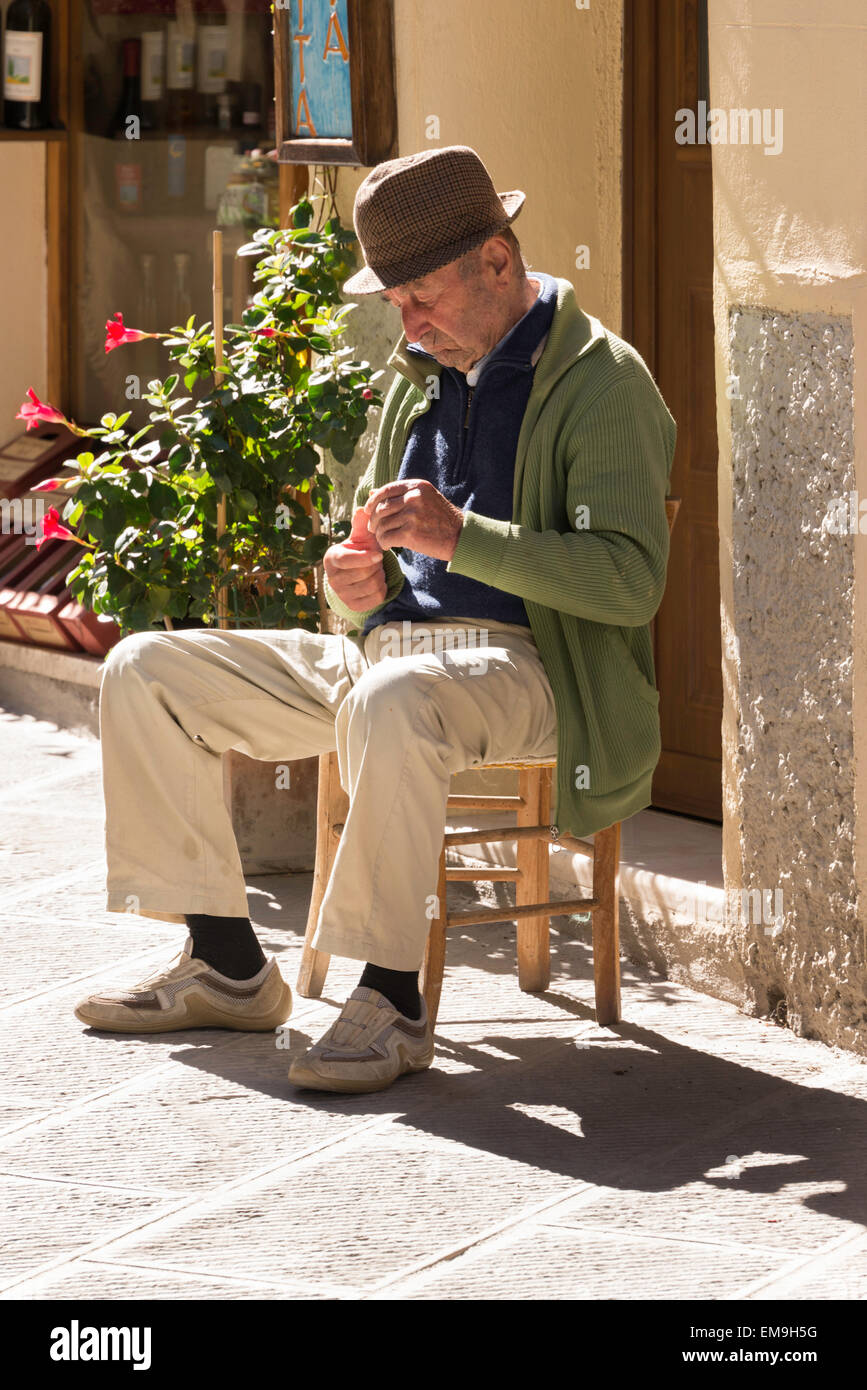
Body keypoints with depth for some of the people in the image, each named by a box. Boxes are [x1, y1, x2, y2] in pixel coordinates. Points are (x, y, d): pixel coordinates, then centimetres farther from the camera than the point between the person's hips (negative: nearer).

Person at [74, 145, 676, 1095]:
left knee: (392, 699, -42)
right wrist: (358, 583, -1)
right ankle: (227, 965, -1)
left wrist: (461, 536, -26)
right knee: (144, 671, -3)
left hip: (521, 666, -8)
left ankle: (389, 1002, -33)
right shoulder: (420, 379, 19)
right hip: (382, 651, 8)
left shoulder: (601, 379, -6)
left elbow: (631, 579, -17)